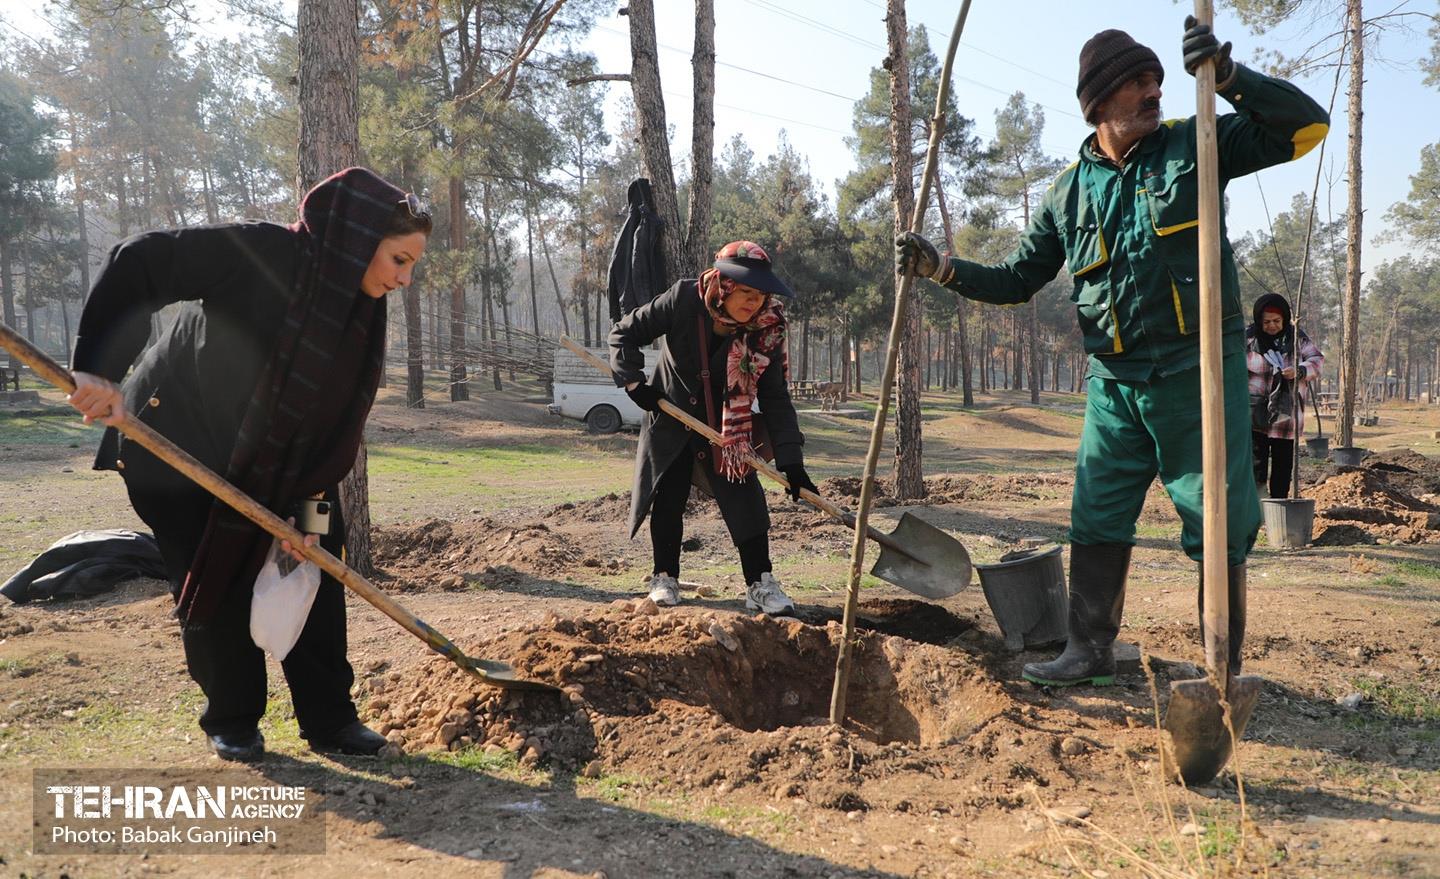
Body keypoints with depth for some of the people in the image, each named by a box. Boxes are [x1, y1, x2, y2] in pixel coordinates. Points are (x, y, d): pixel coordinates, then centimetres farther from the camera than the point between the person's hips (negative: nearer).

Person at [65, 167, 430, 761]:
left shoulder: (361, 314, -6)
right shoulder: (263, 254, -25)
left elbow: (336, 423, -7)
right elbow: (138, 264, -27)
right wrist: (99, 369, -33)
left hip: (266, 465, 6)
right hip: (173, 446, -6)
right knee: (214, 589, -1)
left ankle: (330, 721, 12)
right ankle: (231, 723, 20)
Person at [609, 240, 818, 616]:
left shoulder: (767, 331, -18)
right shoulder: (684, 299, -22)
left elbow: (775, 398, -14)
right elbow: (625, 333, -10)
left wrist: (791, 460, -18)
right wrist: (634, 381, -20)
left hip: (728, 429, 1)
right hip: (670, 420, -1)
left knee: (746, 501, -6)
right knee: (667, 500, 5)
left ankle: (760, 584, 3)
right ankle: (665, 578, 21)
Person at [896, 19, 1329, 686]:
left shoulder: (1196, 144, 1)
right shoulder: (1068, 194, 7)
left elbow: (1308, 125, -4)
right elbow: (1017, 280, 13)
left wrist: (1228, 76, -17)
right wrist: (942, 268, 1)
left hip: (1199, 372, -3)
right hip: (1116, 383, 3)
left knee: (1218, 526, 3)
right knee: (1096, 522, 8)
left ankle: (1223, 668, 18)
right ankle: (1089, 651, 23)